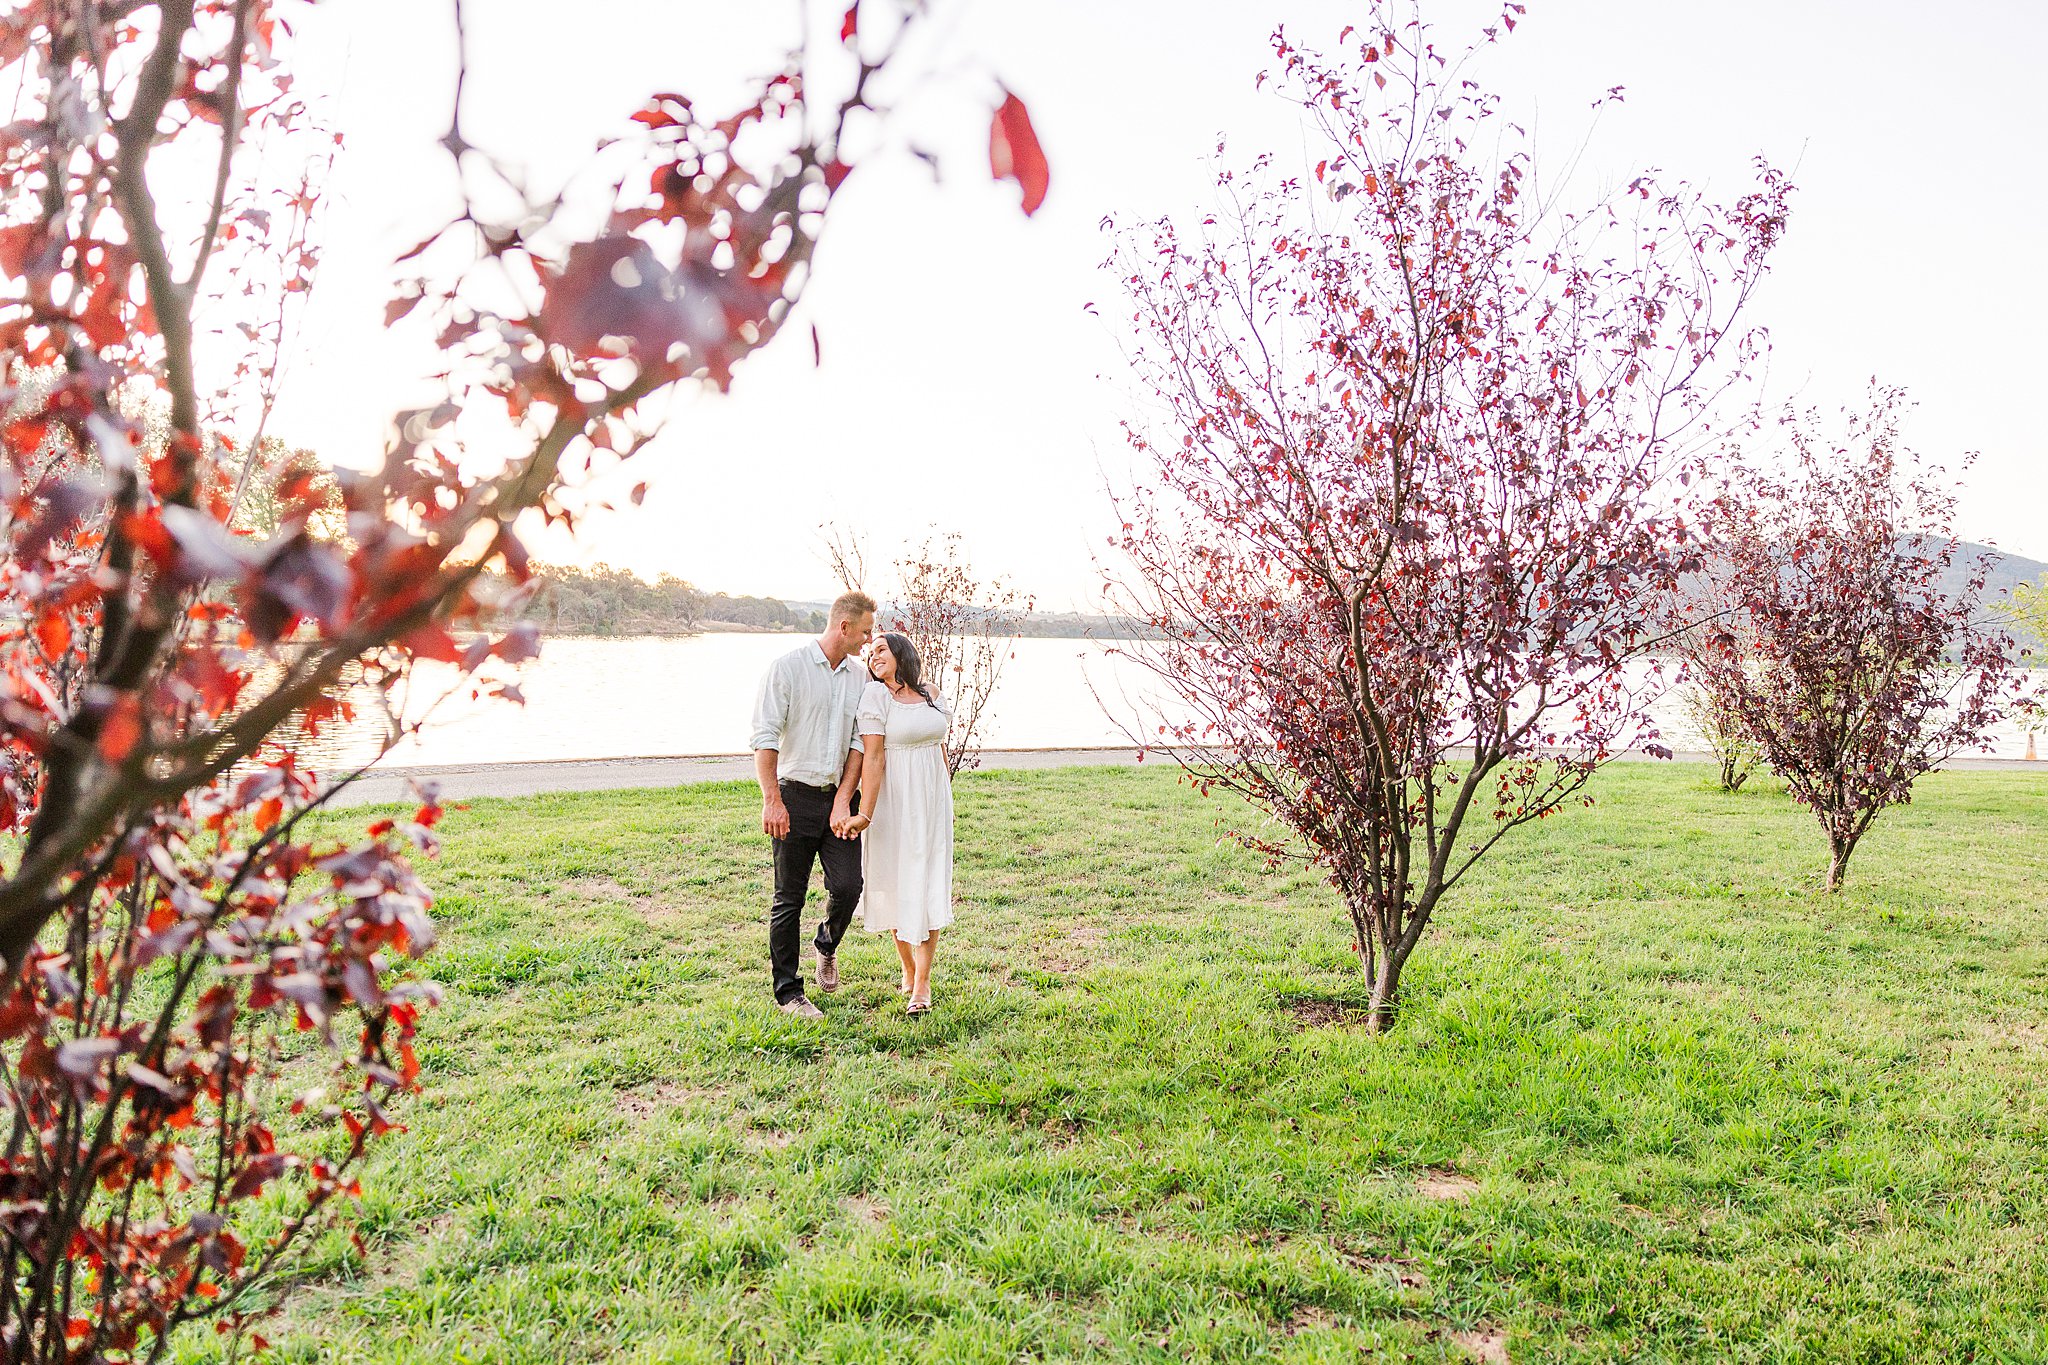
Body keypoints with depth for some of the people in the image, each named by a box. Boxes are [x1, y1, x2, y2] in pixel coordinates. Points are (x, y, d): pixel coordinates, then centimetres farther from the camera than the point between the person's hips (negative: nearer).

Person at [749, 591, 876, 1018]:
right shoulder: (788, 668, -6)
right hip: (795, 796, -4)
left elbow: (860, 743, 5)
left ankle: (827, 945, 27)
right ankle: (788, 991, 15)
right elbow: (765, 738, -9)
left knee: (848, 886, -5)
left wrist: (843, 800, -6)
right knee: (789, 898, 3)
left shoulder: (860, 677, 9)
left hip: (838, 797, 4)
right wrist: (771, 799, -16)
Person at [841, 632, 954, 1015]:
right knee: (897, 886, 5)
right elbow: (873, 758, -13)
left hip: (933, 801, 4)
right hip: (894, 801, -4)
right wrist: (865, 814, -19)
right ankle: (908, 970, 24)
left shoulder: (931, 694, 8)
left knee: (929, 889, 0)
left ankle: (922, 984, 4)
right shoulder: (875, 696, -6)